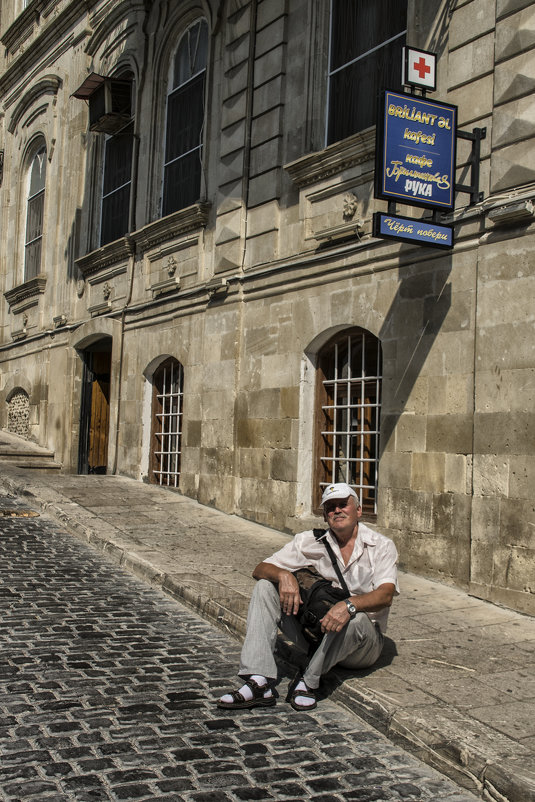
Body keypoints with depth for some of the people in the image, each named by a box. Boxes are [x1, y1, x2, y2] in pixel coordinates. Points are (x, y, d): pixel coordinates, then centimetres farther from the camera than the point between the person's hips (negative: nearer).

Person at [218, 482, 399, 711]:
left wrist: (350, 604, -41)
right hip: (316, 630, 4)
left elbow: (386, 594, -22)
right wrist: (284, 575, -25)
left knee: (356, 618, -38)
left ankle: (307, 682, -21)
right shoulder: (310, 542, 2)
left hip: (364, 643, -3)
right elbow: (260, 570, -2)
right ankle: (259, 684, -25)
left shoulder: (381, 546, -5)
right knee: (265, 587, -11)